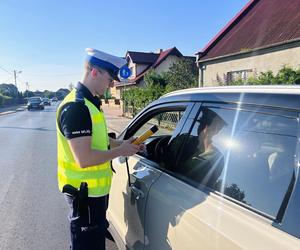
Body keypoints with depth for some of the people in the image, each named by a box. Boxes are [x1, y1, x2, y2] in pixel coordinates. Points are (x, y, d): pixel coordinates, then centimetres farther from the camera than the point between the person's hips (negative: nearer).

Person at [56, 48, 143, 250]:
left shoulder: (89, 102, 7)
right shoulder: (76, 107, -25)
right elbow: (84, 159, -30)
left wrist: (123, 144, 2)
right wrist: (120, 151, -18)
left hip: (95, 188, 10)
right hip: (85, 191, -9)